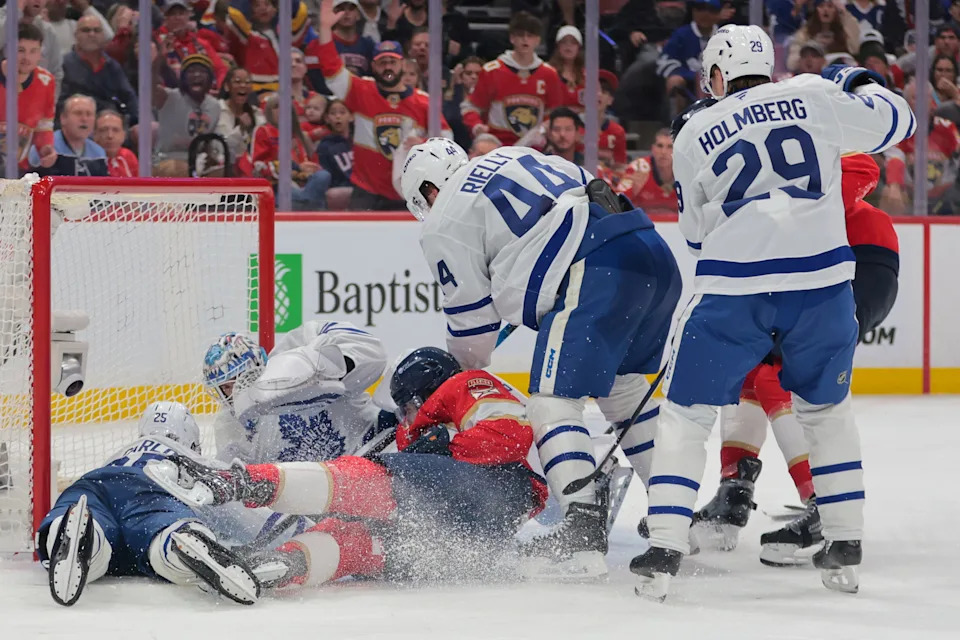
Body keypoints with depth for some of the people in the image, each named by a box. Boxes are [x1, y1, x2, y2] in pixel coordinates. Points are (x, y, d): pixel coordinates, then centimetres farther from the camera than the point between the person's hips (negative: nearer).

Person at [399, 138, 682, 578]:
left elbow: (473, 324, 9)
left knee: (552, 404, -7)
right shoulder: (512, 158, 29)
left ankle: (582, 536, -21)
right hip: (655, 251, 8)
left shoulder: (444, 224, 8)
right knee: (622, 386, 25)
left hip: (598, 271, -8)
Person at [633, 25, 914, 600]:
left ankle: (664, 550, -1)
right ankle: (846, 549, 18)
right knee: (827, 409, 22)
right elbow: (897, 122, 15)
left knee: (686, 412, 11)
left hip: (732, 288, -1)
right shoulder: (815, 96, 6)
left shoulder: (694, 137, 12)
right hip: (822, 281, 1)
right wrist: (861, 81, 34)